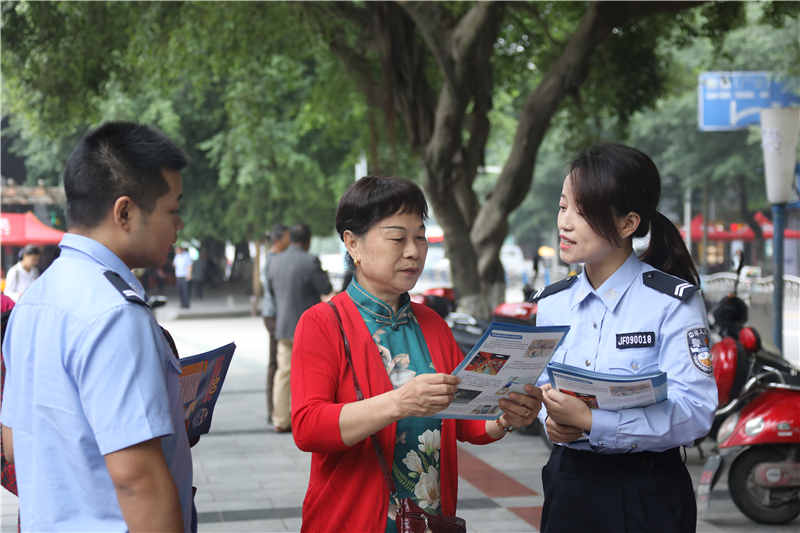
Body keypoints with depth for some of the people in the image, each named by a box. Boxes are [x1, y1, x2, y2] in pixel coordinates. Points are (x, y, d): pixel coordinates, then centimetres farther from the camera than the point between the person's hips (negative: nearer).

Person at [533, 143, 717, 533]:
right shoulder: (552, 303, 7)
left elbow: (695, 411, -20)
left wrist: (591, 421, -27)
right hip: (568, 483, 5)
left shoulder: (673, 302, -11)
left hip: (648, 497, -4)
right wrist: (553, 421, -9)